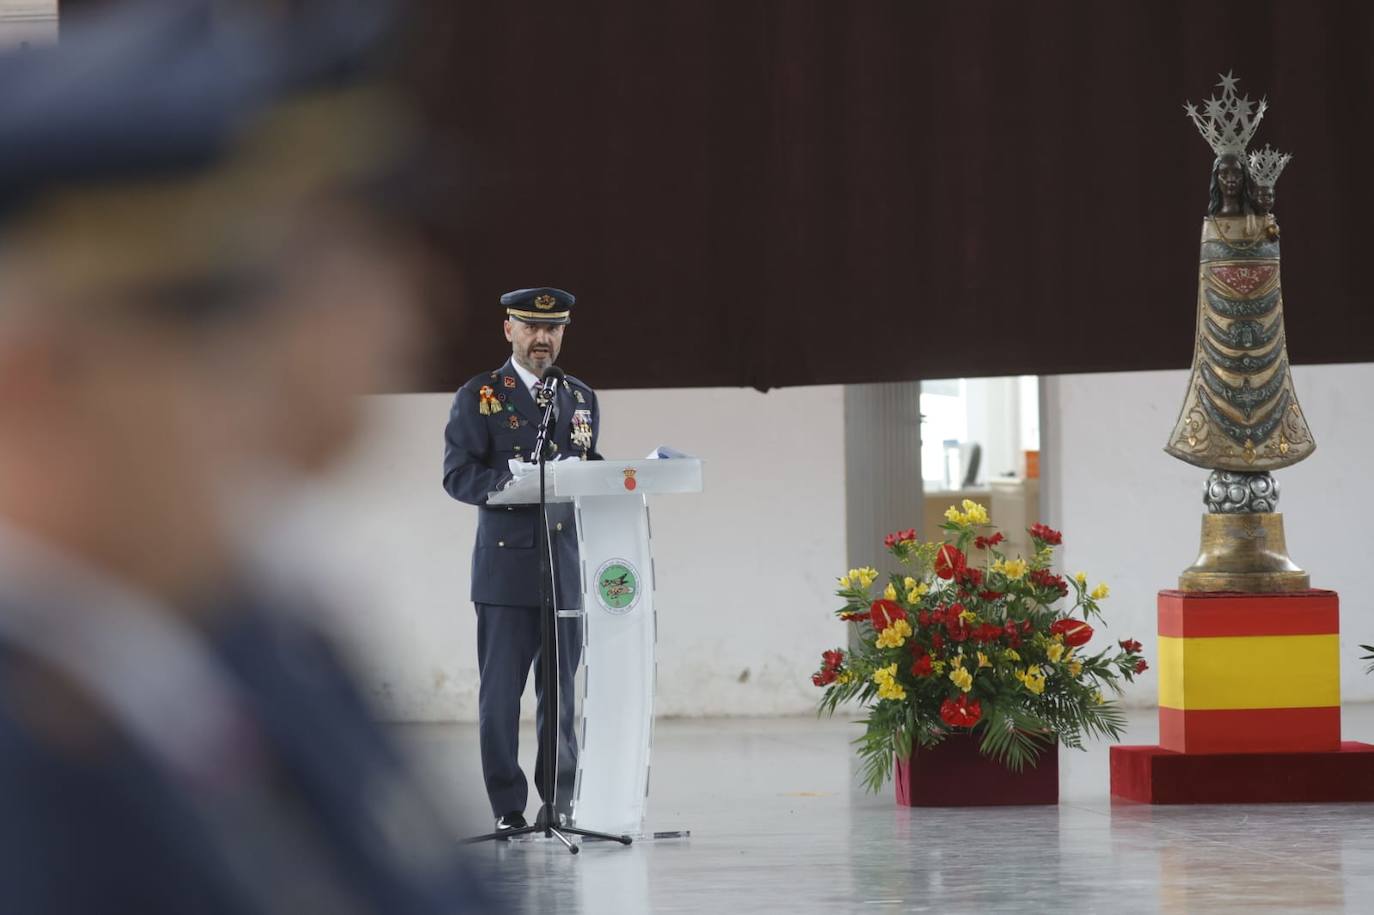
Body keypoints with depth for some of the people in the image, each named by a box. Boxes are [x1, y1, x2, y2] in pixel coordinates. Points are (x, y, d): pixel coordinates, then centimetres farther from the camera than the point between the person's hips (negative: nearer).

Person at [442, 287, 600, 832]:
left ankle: (561, 802, 13)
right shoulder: (478, 397, 3)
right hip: (507, 565, -4)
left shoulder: (581, 399, 18)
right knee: (501, 694, -4)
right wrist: (512, 483, -21)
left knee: (562, 694, 6)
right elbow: (458, 475, -6)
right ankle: (507, 808, 1)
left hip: (567, 567, 4)